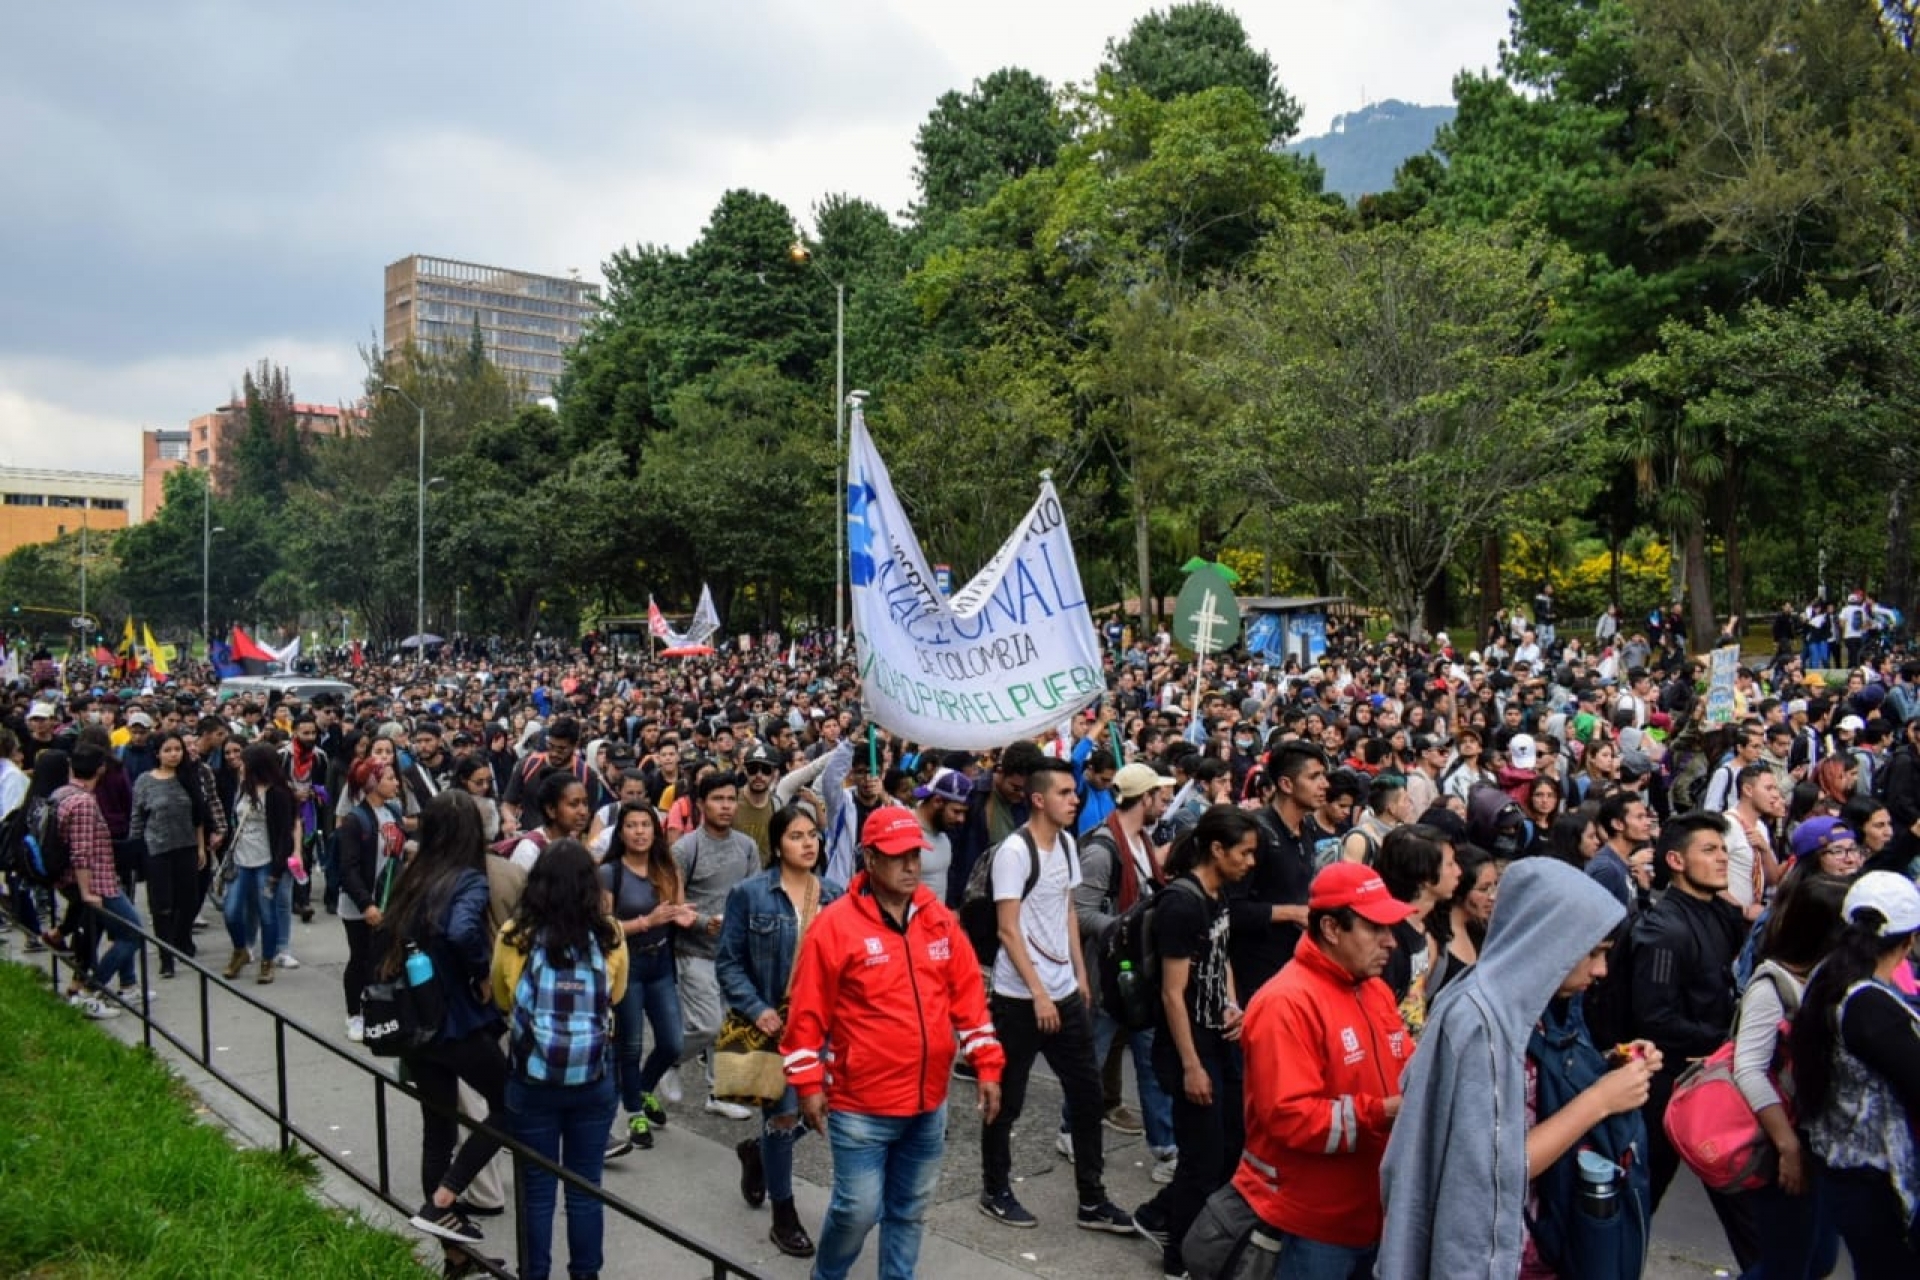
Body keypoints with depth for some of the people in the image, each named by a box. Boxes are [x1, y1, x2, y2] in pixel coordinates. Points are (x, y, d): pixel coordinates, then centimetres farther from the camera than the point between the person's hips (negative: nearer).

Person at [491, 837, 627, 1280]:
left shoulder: (514, 936, -13)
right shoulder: (610, 936, -10)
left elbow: (501, 1000, 6)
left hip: (532, 1081, -1)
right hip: (594, 1079, 1)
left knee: (538, 1189, 13)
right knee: (586, 1188, 14)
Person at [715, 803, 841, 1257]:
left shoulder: (835, 896, 4)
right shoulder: (749, 894, -7)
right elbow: (728, 962, -6)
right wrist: (756, 1009, -18)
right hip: (773, 1021, -4)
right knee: (784, 1113, 1)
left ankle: (759, 1153, 41)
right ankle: (784, 1216, 20)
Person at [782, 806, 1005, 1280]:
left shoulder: (940, 920, 3)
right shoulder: (835, 925, -12)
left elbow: (968, 995, 7)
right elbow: (807, 1010, -9)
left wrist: (986, 1065, 5)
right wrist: (809, 1083, -9)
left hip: (928, 1101, 5)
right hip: (862, 1104, -5)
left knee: (910, 1210, 15)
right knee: (859, 1209, 0)